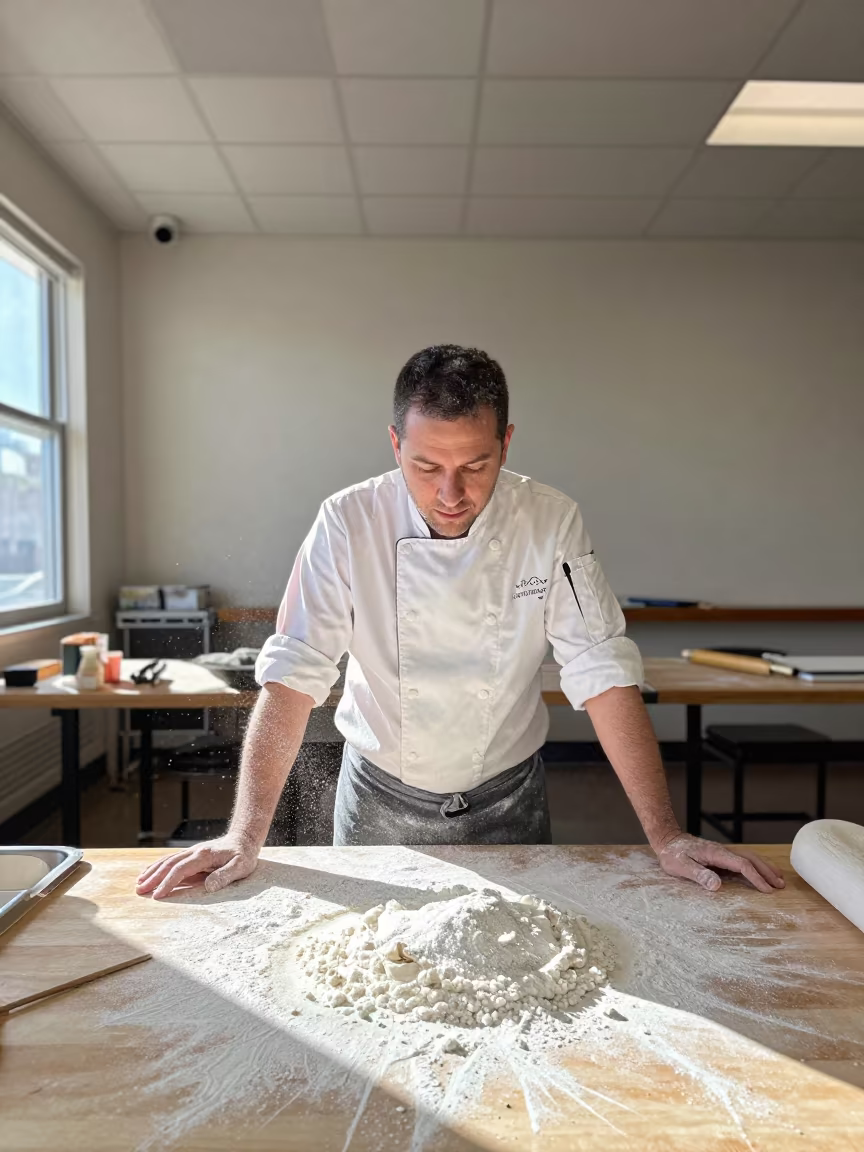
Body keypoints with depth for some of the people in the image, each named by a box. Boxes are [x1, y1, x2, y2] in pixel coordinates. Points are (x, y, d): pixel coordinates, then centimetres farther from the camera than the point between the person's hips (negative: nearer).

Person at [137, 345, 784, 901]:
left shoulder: (551, 523, -17)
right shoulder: (349, 523, -19)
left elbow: (604, 675, -17)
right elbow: (294, 675, -19)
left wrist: (666, 837, -19)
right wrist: (246, 837, -25)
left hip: (507, 801, 1)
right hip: (380, 802, 0)